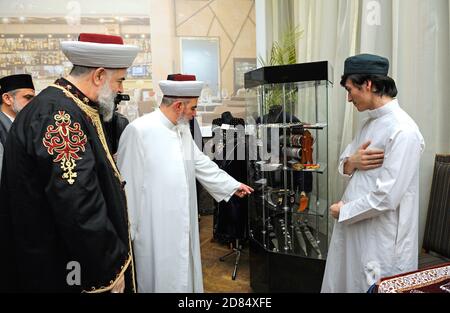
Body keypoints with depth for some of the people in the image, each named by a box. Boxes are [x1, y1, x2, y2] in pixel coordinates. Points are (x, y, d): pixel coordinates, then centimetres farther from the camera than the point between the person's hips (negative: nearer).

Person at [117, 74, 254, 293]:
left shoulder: (183, 129, 9)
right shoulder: (139, 131, -18)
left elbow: (201, 163, 19)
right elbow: (127, 183, -14)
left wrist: (233, 185, 23)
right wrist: (127, 229, -9)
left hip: (182, 226, 8)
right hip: (154, 229, -7)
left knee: (183, 277, 19)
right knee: (160, 279, 7)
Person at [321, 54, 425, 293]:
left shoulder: (403, 131, -20)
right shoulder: (370, 122, 9)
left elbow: (386, 197, -24)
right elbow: (344, 164, 12)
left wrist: (343, 211, -12)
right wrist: (352, 162, -10)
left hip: (381, 237, -8)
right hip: (354, 225, 8)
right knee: (344, 282, 20)